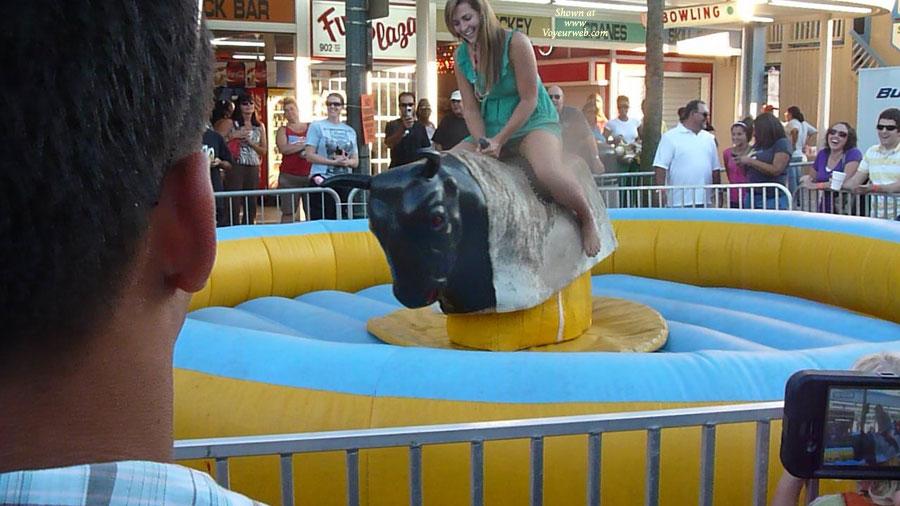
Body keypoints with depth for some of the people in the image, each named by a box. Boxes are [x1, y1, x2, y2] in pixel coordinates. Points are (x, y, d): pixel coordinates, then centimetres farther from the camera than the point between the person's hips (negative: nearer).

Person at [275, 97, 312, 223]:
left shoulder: (311, 128, 14)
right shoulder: (283, 131, 10)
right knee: (288, 212, -4)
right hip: (289, 176, -1)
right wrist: (304, 145, -7)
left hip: (309, 175, 1)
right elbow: (283, 149, -7)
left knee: (311, 212, -3)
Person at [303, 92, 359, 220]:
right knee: (320, 220, -8)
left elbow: (355, 161, 15)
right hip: (322, 180, -4)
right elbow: (309, 156, -6)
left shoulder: (350, 131, 15)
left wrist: (347, 162, -8)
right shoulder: (317, 126, 2)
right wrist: (334, 162, -14)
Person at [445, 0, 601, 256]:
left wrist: (500, 141, -19)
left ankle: (586, 218, -8)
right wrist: (482, 143, -15)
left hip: (534, 121, -6)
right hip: (489, 129, 6)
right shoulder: (462, 55, -1)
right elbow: (470, 108, 2)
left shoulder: (515, 43, -16)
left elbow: (528, 100, -16)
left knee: (548, 172, -36)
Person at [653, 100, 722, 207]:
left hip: (704, 201, 6)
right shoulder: (670, 137, -4)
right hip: (678, 202, -6)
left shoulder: (708, 138, 14)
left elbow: (715, 169, 18)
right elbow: (660, 167, -9)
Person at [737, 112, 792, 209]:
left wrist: (750, 161, -12)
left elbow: (776, 170, -15)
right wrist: (742, 164, 3)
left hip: (772, 199, -6)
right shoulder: (757, 146, 17)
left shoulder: (782, 143, -2)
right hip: (751, 197, 6)